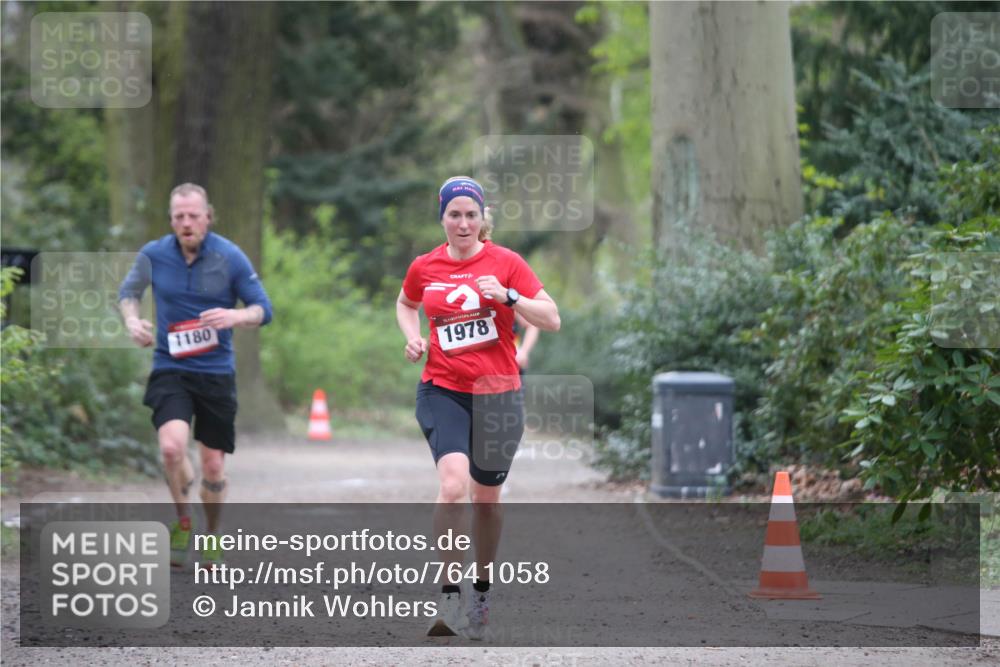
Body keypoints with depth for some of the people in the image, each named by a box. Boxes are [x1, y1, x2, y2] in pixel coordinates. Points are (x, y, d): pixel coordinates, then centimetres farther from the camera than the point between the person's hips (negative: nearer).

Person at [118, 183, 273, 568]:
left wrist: (236, 316, -23)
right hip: (170, 369, 0)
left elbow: (263, 309, -1)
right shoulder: (153, 255, -3)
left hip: (216, 373, 0)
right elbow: (128, 291, 16)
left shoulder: (230, 258, -6)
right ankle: (182, 521, 1)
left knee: (213, 465, 5)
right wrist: (132, 320, -5)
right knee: (172, 446, -25)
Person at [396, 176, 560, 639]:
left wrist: (508, 296, -21)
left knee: (486, 498, 12)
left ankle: (481, 593, 32)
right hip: (442, 390, 0)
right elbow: (405, 304, 25)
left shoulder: (505, 262, -4)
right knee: (453, 484, -23)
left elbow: (552, 320, -6)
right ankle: (449, 600, -22)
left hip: (497, 392, 0)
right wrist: (413, 338, 6)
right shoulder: (424, 268, 3)